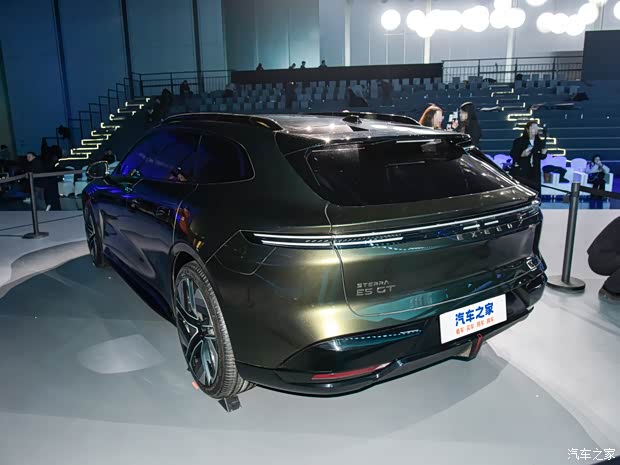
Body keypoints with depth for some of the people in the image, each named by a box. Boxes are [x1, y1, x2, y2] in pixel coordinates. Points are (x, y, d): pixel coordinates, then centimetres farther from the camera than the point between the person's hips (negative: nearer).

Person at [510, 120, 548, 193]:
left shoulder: (540, 142, 9)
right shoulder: (519, 141, -2)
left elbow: (541, 157, 12)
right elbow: (512, 154, -4)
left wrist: (543, 153, -10)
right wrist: (521, 155, -21)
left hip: (534, 173, 4)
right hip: (520, 172, -4)